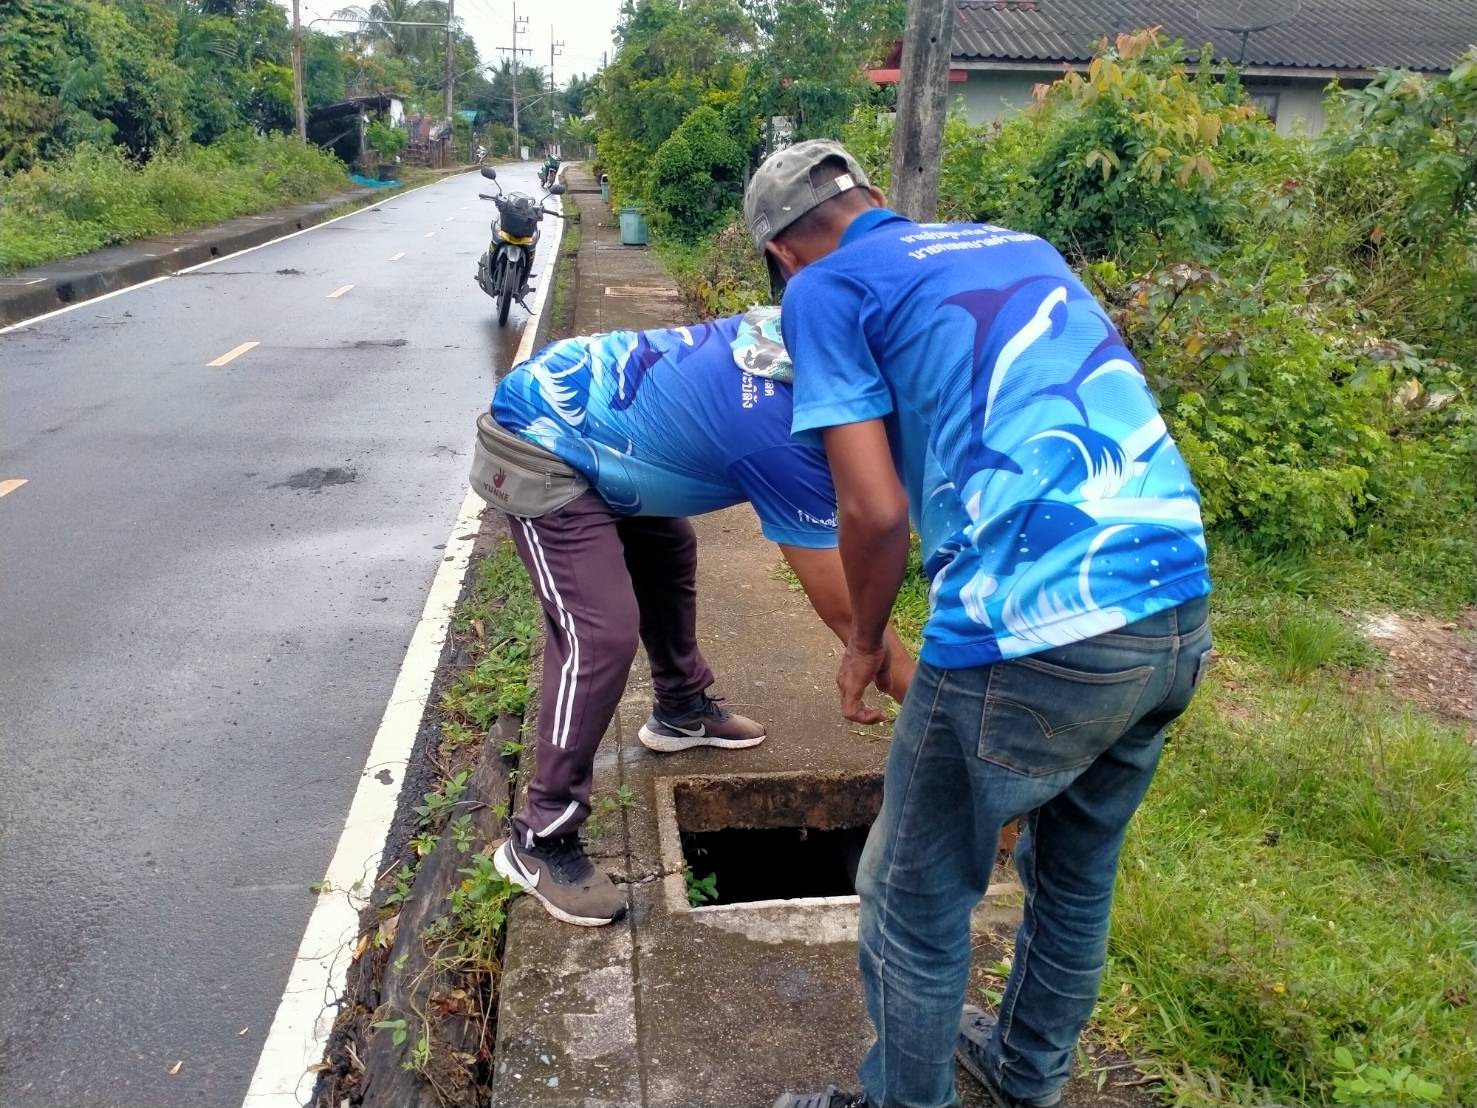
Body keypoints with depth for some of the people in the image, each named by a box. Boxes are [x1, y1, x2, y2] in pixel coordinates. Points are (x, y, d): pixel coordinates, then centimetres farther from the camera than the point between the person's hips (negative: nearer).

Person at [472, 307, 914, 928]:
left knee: (667, 552, 21)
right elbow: (847, 616, -20)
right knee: (602, 634, -17)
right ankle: (539, 840, -4)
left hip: (559, 405, 10)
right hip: (535, 451, -10)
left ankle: (681, 711, 39)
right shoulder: (788, 446, -26)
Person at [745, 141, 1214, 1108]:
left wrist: (865, 645, 11)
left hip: (1033, 631, -8)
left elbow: (876, 511, -6)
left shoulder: (827, 290, 3)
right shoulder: (1020, 244, 22)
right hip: (1180, 606, 8)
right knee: (1079, 872, 27)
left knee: (918, 900, 15)